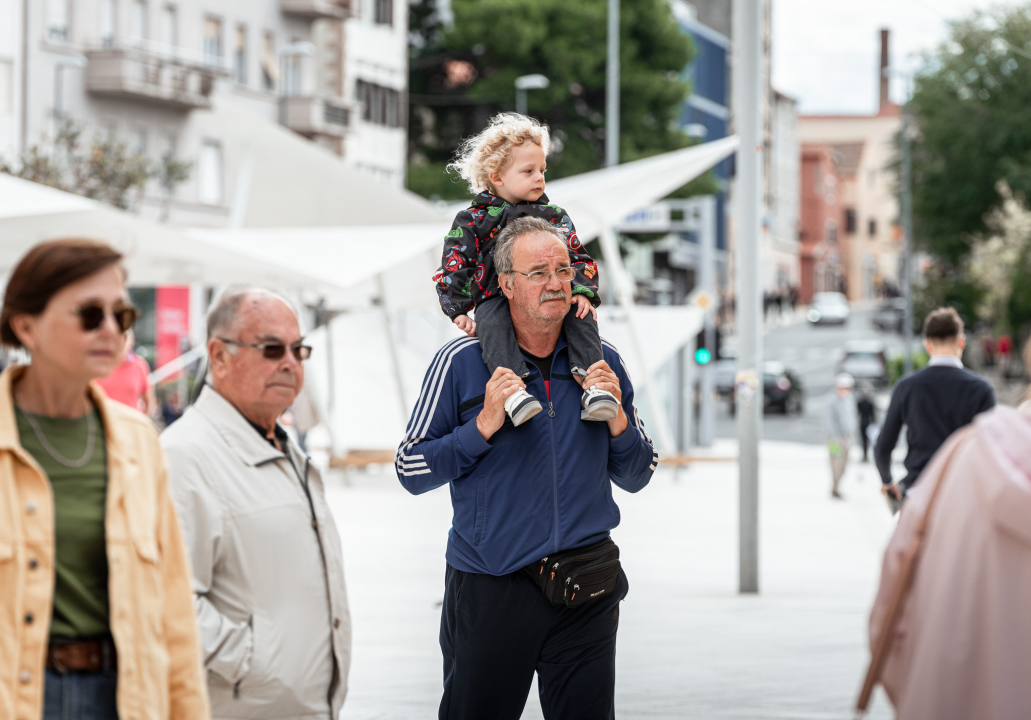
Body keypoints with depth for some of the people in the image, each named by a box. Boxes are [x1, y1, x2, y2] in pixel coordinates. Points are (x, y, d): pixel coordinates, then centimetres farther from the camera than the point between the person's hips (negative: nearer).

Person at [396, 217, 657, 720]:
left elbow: (636, 478, 13)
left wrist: (617, 419, -6)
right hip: (489, 588, -2)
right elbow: (411, 470, -4)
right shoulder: (462, 362, -3)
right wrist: (484, 426, -15)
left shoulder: (602, 363, 7)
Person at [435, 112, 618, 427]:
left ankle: (590, 381, -38)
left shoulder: (554, 216, 19)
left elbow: (580, 259, 16)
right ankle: (513, 388, -54)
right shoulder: (472, 221, 11)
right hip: (495, 298, -3)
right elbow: (452, 269, 7)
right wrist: (458, 310, -7)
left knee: (581, 315, -27)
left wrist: (583, 291, -5)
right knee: (492, 323, -36)